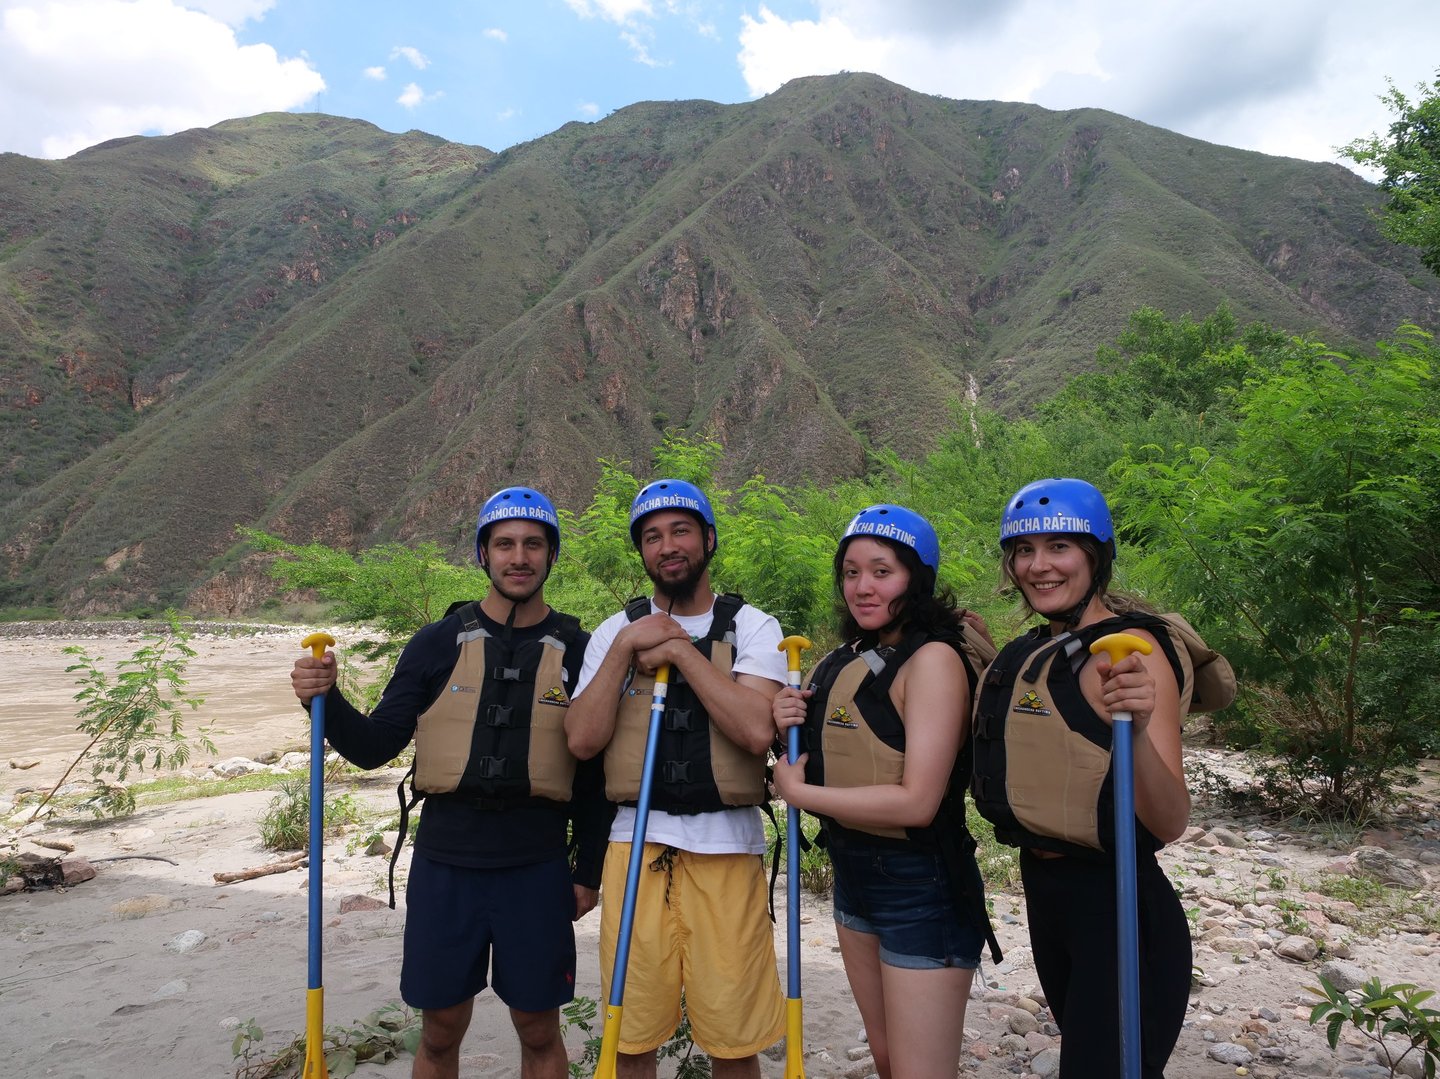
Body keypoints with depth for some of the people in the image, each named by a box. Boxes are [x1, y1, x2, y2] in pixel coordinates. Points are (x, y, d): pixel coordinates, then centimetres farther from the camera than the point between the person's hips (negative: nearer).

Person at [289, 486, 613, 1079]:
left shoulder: (576, 650, -1)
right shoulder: (439, 641, 0)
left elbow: (595, 774, 3)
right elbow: (374, 747, 2)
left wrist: (589, 870, 4)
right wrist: (328, 700, -15)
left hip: (537, 871, 0)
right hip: (444, 866, 1)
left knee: (539, 1031, 12)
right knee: (439, 1031, 14)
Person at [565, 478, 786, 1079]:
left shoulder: (752, 627, 2)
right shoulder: (617, 630, 8)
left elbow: (756, 730, -16)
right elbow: (582, 740, -3)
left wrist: (678, 648, -13)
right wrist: (624, 649, -10)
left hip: (728, 851, -1)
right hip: (637, 846, 2)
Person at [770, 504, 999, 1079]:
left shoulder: (934, 658, -18)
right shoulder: (846, 661, 5)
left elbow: (917, 802, -25)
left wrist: (798, 792, -16)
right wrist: (793, 731, -7)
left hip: (922, 886, -8)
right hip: (853, 875, 8)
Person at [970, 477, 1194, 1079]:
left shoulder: (1130, 647, -18)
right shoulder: (1030, 652, 6)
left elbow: (1169, 823, -24)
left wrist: (1138, 730, -43)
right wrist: (981, 663, 9)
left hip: (1117, 901, -8)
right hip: (1042, 889, 8)